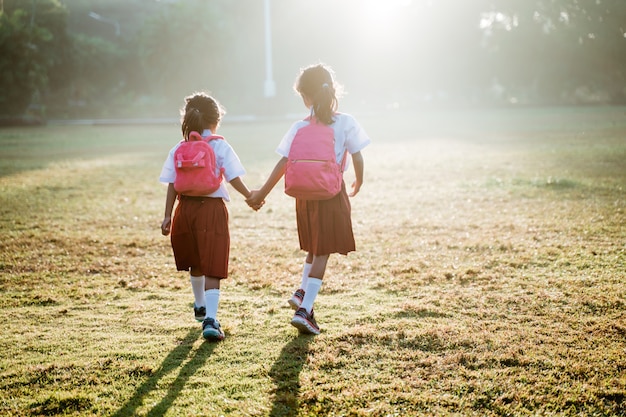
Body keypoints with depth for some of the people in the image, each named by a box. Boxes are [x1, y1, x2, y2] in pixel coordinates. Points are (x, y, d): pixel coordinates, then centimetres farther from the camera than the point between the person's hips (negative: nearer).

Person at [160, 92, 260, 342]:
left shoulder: (178, 149, 5)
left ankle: (200, 307, 42)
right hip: (212, 209, -4)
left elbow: (172, 186, 2)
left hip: (185, 209, 4)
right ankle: (210, 319, -18)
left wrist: (168, 216, 3)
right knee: (212, 268, -5)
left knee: (195, 264, 23)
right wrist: (250, 197, 8)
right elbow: (233, 178, -6)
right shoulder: (220, 147, -3)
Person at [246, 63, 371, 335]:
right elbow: (357, 158, -4)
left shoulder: (299, 128, -4)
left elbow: (283, 164, -8)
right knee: (322, 253, 0)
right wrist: (358, 184, 14)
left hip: (305, 195, 3)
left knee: (315, 249, 26)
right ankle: (304, 310, -5)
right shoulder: (346, 123, -7)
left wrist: (262, 193, -1)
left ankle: (302, 292, 25)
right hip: (332, 193, -3)